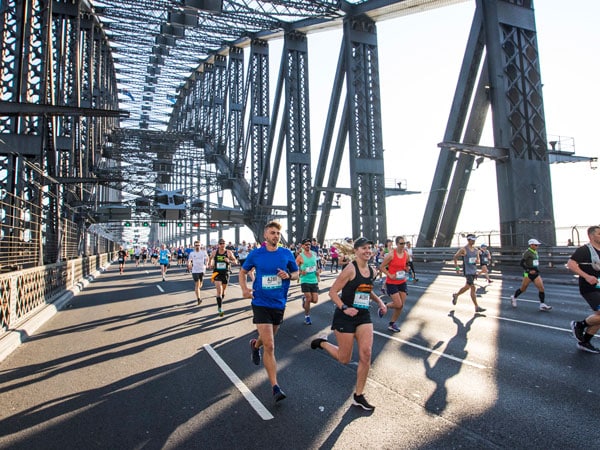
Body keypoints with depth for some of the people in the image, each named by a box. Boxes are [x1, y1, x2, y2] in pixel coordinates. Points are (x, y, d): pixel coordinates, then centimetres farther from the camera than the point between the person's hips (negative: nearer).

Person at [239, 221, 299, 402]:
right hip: (261, 304, -3)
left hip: (279, 304, 3)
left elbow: (296, 273, 9)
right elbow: (243, 271, 10)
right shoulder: (255, 254, -5)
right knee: (269, 346, -10)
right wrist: (244, 289, -5)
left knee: (268, 340, 24)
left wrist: (288, 275, -13)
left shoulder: (287, 254, -2)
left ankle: (255, 345, 59)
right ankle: (275, 387, 1)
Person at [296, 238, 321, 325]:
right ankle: (307, 316, 16)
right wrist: (301, 272, -22)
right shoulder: (300, 256, -7)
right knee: (308, 299, -4)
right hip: (305, 281, -4)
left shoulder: (314, 254, 7)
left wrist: (318, 271, 3)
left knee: (315, 300, 0)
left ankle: (305, 300, 33)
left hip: (314, 280, 4)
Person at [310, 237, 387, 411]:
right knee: (344, 359, 4)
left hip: (364, 317, 6)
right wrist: (344, 308, -26)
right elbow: (333, 292, -15)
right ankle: (322, 342, 33)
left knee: (366, 354, -4)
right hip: (345, 317, -6)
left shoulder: (372, 271, 6)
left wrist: (379, 301, 10)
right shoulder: (351, 269, -16)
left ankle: (358, 396, 12)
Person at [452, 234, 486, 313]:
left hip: (474, 270, 7)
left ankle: (456, 295, 41)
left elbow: (478, 260, 13)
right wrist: (457, 267, -6)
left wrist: (477, 261, -10)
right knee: (473, 288, -10)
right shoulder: (463, 249, -10)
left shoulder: (476, 250, 9)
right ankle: (477, 307, -6)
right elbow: (455, 257, -2)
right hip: (467, 271, -7)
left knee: (467, 286, 18)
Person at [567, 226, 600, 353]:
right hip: (590, 289, -8)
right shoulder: (584, 250, -12)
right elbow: (570, 264, -21)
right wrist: (586, 276, -28)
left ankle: (584, 342, 23)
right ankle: (579, 325, 8)